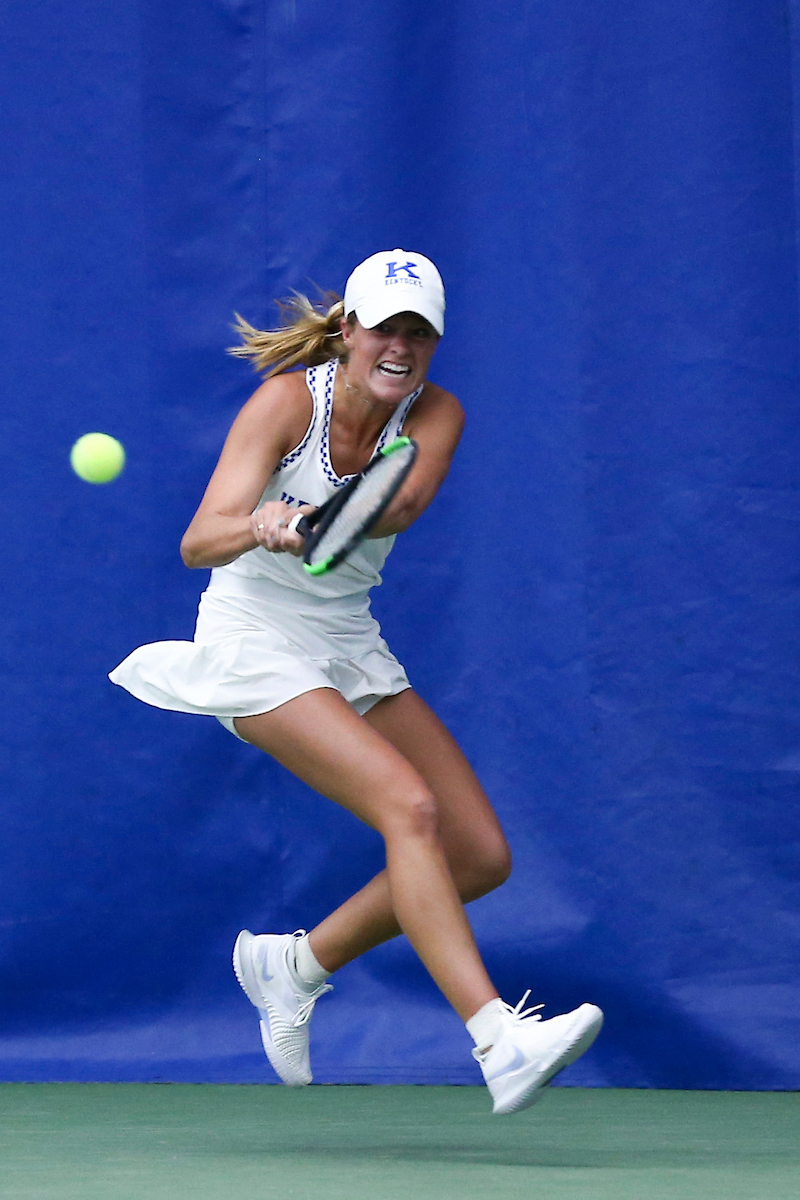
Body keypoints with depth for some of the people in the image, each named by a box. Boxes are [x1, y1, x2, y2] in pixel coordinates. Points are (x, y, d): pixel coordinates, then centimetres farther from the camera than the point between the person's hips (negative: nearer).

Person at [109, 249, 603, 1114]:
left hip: (352, 648, 6)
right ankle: (499, 1043, -36)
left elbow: (402, 503, -27)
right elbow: (199, 542, -27)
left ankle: (294, 964, 16)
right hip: (256, 645, -6)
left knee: (481, 855, -2)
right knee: (409, 807, -27)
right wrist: (259, 526, -49)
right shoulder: (287, 401, -16)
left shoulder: (433, 414, -4)